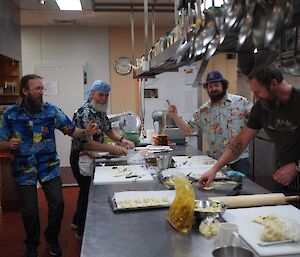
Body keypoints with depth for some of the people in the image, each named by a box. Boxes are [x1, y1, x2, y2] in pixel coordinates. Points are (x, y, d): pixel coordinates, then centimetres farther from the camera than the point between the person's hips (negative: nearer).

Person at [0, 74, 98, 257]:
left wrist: (85, 132, -24)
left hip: (50, 167, 1)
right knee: (30, 210, 7)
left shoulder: (51, 110, -4)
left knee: (57, 204, 0)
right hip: (24, 171, 0)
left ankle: (52, 238, 29)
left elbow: (71, 130, -4)